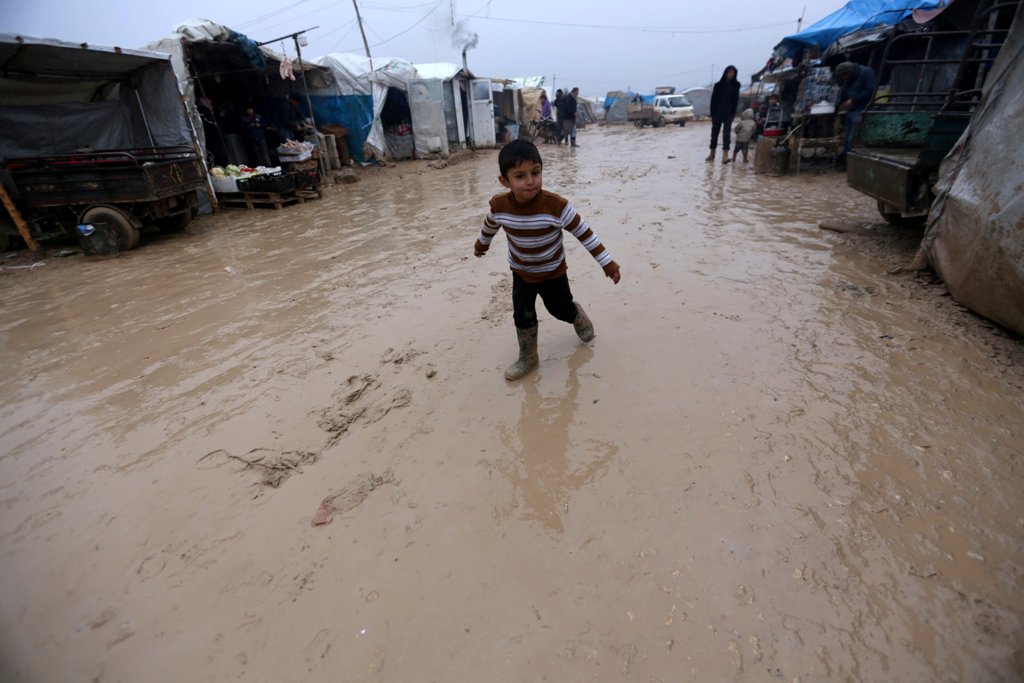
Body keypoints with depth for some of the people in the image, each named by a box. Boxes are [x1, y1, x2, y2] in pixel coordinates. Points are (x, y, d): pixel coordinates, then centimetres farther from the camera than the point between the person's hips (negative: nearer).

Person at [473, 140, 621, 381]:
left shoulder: (556, 205, -32)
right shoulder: (499, 205, -21)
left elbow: (585, 233, -23)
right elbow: (489, 227, 3)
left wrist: (607, 263, -19)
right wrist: (481, 245, 23)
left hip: (553, 272, -2)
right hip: (521, 273, 2)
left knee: (561, 309, 16)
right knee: (522, 316, 2)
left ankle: (576, 314, 52)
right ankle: (528, 358, 23)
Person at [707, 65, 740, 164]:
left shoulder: (735, 85, 4)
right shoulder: (718, 85, 0)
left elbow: (735, 100, 6)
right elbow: (713, 100, 0)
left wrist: (733, 113, -2)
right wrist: (712, 114, -6)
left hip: (729, 114, 0)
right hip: (718, 113, 0)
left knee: (726, 133, -9)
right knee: (714, 133, 8)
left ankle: (725, 154, -15)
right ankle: (712, 153, 21)